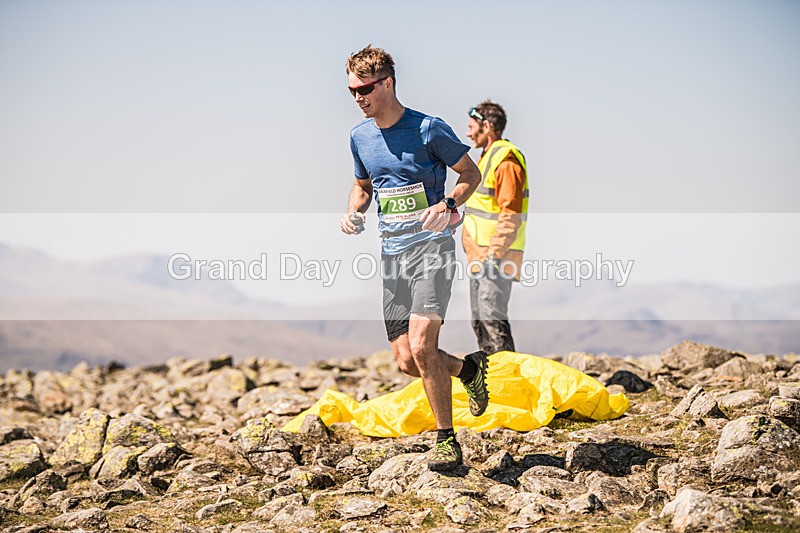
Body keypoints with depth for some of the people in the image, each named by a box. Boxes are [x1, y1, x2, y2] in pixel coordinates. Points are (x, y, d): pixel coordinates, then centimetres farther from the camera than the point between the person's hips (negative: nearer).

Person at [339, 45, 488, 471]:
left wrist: (448, 204, -18)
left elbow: (471, 173, 1)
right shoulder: (360, 136, 10)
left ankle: (447, 439, -2)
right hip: (391, 252, 6)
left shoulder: (428, 129, -7)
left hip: (431, 245, -6)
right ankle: (469, 368, 31)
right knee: (405, 360, 1)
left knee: (421, 346, -19)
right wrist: (352, 211, 3)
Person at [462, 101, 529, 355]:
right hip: (480, 257, 11)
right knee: (479, 320, 13)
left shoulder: (506, 159, -13)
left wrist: (495, 254, -24)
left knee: (492, 318, -14)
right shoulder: (486, 158, 19)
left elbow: (511, 214, -20)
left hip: (497, 256, -10)